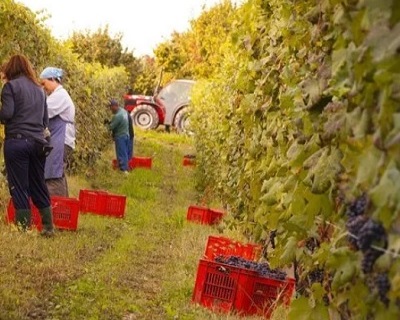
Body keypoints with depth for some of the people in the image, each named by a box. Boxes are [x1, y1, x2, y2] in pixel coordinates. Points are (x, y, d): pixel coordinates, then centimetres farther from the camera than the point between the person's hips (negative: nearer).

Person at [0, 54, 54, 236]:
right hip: (38, 142, 6)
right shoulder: (39, 89, 18)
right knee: (39, 187, 13)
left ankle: (24, 230, 1)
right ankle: (48, 228, 16)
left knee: (19, 188, 0)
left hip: (17, 141, -6)